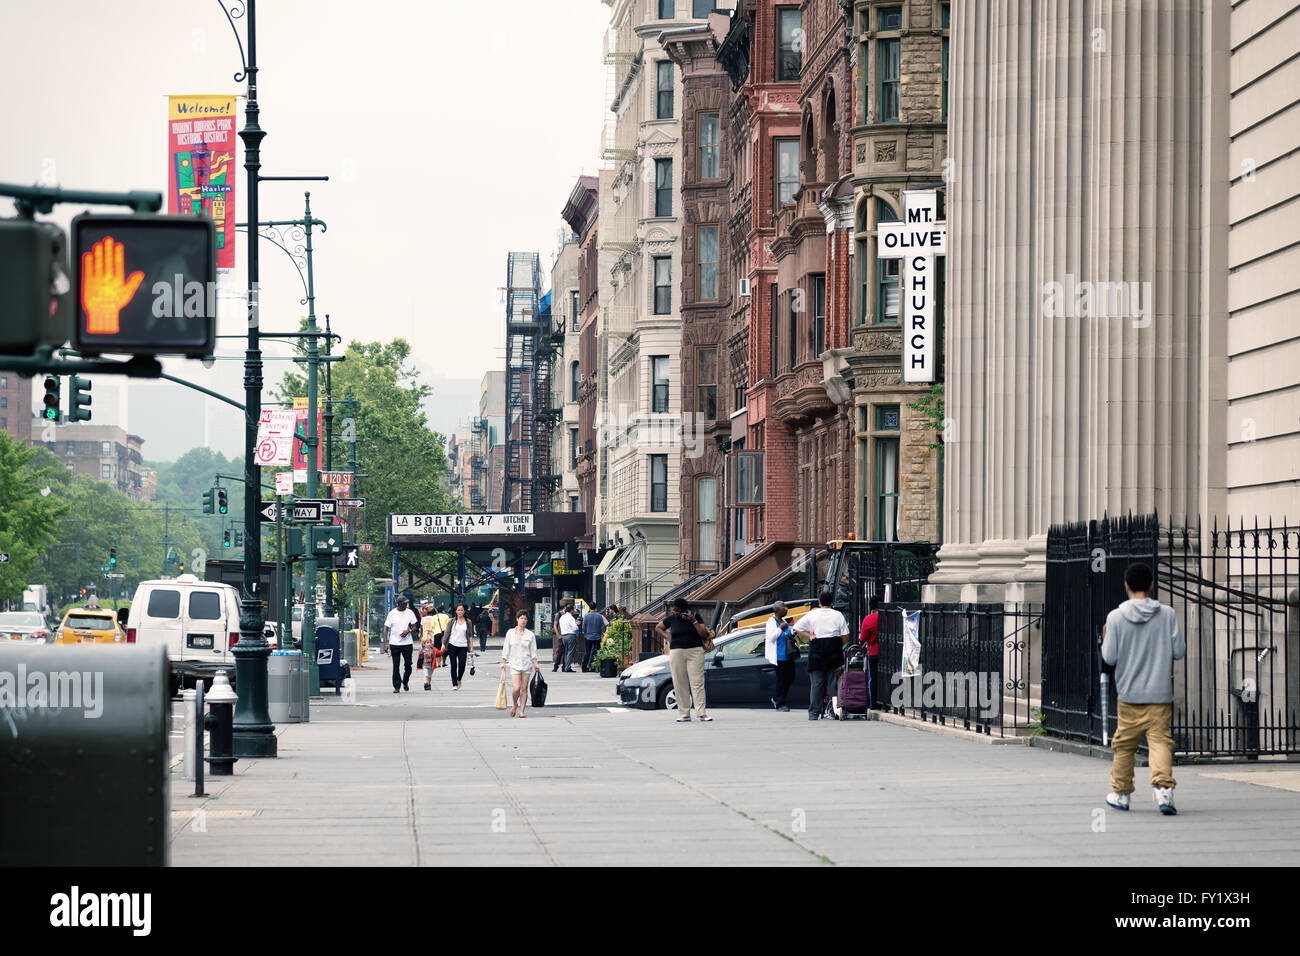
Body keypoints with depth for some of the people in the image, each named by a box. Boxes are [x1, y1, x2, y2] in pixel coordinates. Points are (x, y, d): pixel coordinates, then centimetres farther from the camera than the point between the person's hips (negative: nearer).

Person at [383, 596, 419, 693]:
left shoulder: (409, 613, 4)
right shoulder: (392, 613, -2)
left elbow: (415, 627, 9)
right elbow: (386, 628, 0)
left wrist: (408, 631, -13)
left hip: (407, 642, 2)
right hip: (394, 643, -2)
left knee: (408, 664, 4)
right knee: (395, 666, -2)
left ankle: (405, 682, 27)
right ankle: (397, 687, 3)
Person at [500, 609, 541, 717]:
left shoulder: (530, 635, 4)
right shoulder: (510, 633, 4)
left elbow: (533, 651, 6)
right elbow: (506, 648, 6)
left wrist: (536, 663, -2)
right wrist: (503, 662, 2)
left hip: (526, 664, 1)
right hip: (514, 663, -1)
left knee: (524, 689, 1)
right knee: (516, 688, -12)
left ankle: (522, 711, 8)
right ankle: (514, 705, 15)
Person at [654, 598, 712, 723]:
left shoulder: (695, 617, 3)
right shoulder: (671, 619, 7)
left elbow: (704, 635, -3)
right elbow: (658, 628, 22)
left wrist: (694, 622, -11)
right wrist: (667, 637, 6)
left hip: (695, 652, -2)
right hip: (677, 652, 2)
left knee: (697, 683, -9)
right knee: (680, 685, -1)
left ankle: (702, 712, -12)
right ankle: (684, 714, 2)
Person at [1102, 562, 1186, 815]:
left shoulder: (1116, 617, -5)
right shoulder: (1167, 614, -3)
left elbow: (1109, 657, -4)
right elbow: (1179, 652, -2)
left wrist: (1104, 640, 16)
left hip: (1129, 695, 0)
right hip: (1160, 693, 0)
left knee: (1124, 745, 13)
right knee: (1160, 741, -3)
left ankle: (1120, 793, 22)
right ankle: (1163, 787, -22)